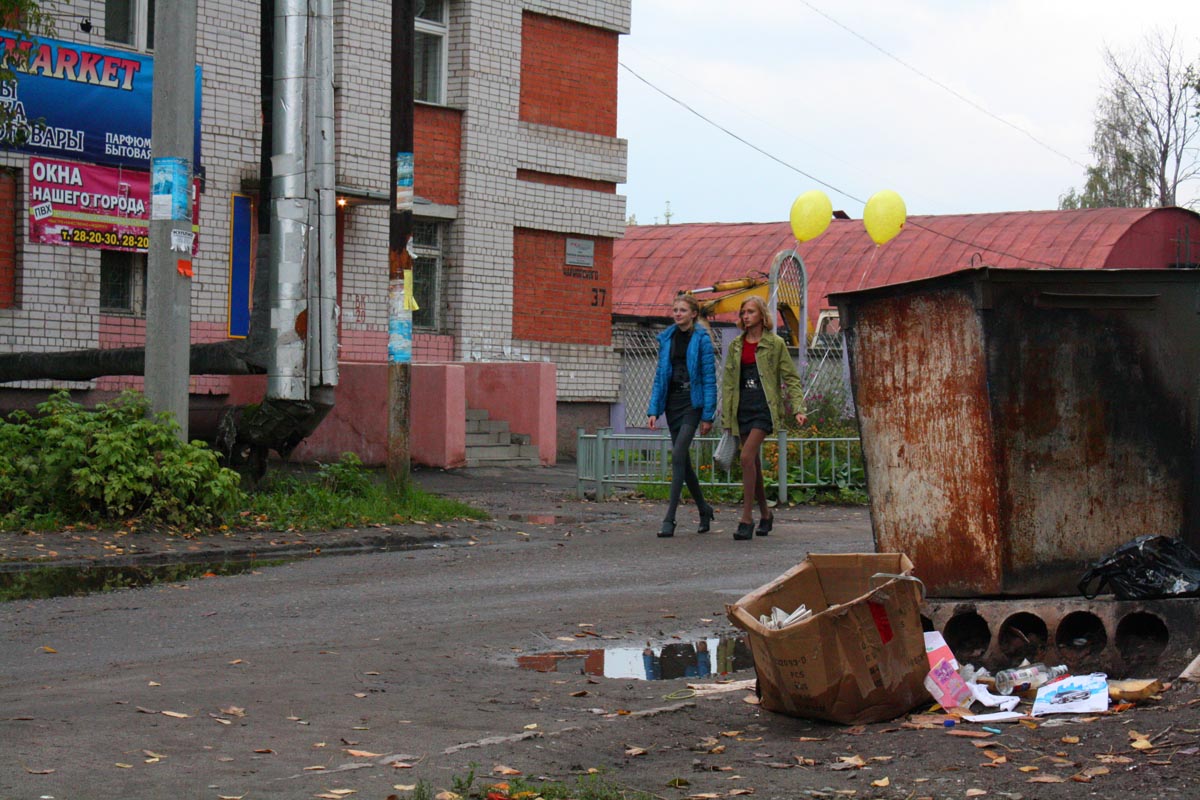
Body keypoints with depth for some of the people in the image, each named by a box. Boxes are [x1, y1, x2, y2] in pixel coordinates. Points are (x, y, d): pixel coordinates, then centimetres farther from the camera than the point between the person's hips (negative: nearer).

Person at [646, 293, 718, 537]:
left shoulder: (701, 339, -5)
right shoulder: (667, 338, 10)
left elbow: (709, 378, -7)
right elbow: (660, 376, 14)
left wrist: (708, 415, -11)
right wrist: (654, 409, 6)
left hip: (692, 402, -6)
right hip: (672, 401, 6)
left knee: (678, 455, -16)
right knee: (683, 459, 10)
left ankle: (669, 519, -17)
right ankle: (704, 509, 28)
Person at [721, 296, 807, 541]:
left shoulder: (775, 344, -1)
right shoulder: (736, 346, 12)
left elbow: (791, 378, 1)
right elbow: (728, 382, 14)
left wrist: (798, 409, -9)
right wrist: (726, 417, 10)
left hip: (764, 407, -5)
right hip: (743, 408, 5)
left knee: (747, 456, -19)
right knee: (753, 462, 9)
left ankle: (747, 518, -16)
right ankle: (765, 513, 25)